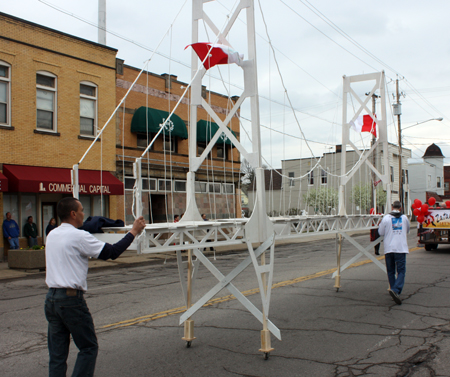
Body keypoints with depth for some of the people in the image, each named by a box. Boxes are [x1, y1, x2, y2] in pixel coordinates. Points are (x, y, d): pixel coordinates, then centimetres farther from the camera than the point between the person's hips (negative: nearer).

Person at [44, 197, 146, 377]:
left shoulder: (51, 235, 11)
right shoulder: (79, 236, -12)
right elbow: (111, 252, -11)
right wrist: (133, 232, -1)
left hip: (51, 297, 8)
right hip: (71, 299, -8)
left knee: (57, 353, 11)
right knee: (88, 348, 5)